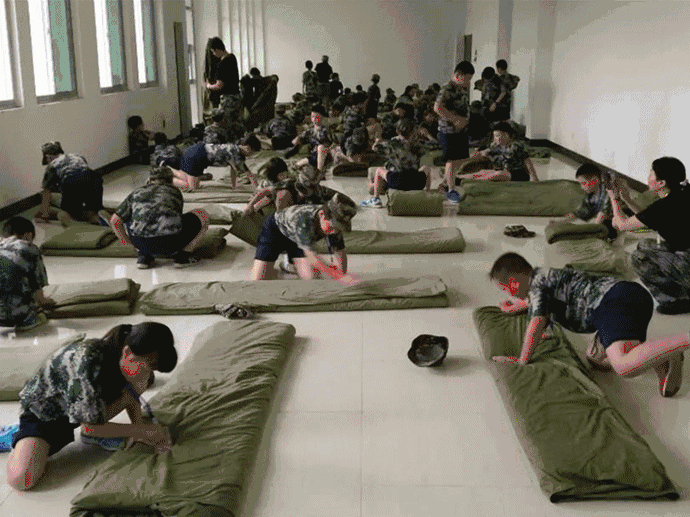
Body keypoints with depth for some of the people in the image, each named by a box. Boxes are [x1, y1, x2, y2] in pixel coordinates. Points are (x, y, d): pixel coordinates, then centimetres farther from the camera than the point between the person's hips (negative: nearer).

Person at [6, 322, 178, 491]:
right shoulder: (89, 361, -38)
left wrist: (139, 427, -16)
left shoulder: (138, 361, -16)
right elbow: (89, 427, -30)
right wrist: (143, 430, -26)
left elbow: (131, 398, 3)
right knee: (21, 480, -28)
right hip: (43, 412, -6)